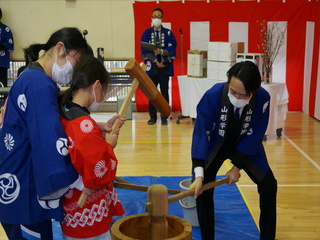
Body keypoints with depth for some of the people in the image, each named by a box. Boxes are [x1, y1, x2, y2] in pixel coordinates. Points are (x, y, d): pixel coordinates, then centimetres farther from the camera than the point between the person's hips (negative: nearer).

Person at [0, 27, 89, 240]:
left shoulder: (32, 79, 11)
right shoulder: (39, 85, -21)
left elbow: (48, 127, 15)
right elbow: (50, 141, -28)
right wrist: (79, 182, -21)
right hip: (24, 195, -10)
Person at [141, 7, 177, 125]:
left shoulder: (168, 33, 3)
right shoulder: (146, 33, 5)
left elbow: (172, 49, -5)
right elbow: (145, 50, -1)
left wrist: (161, 51, -22)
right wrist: (155, 61, -10)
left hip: (164, 67, -1)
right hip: (151, 66, 1)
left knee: (164, 92, 2)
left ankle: (164, 117, 9)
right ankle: (153, 117, 12)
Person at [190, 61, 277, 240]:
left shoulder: (263, 98, -31)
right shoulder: (213, 95, -36)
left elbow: (254, 136, -20)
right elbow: (201, 133, -35)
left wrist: (237, 166, -19)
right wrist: (199, 174, -43)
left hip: (246, 145, 2)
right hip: (216, 144, -1)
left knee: (268, 184, -2)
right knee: (203, 186, -14)